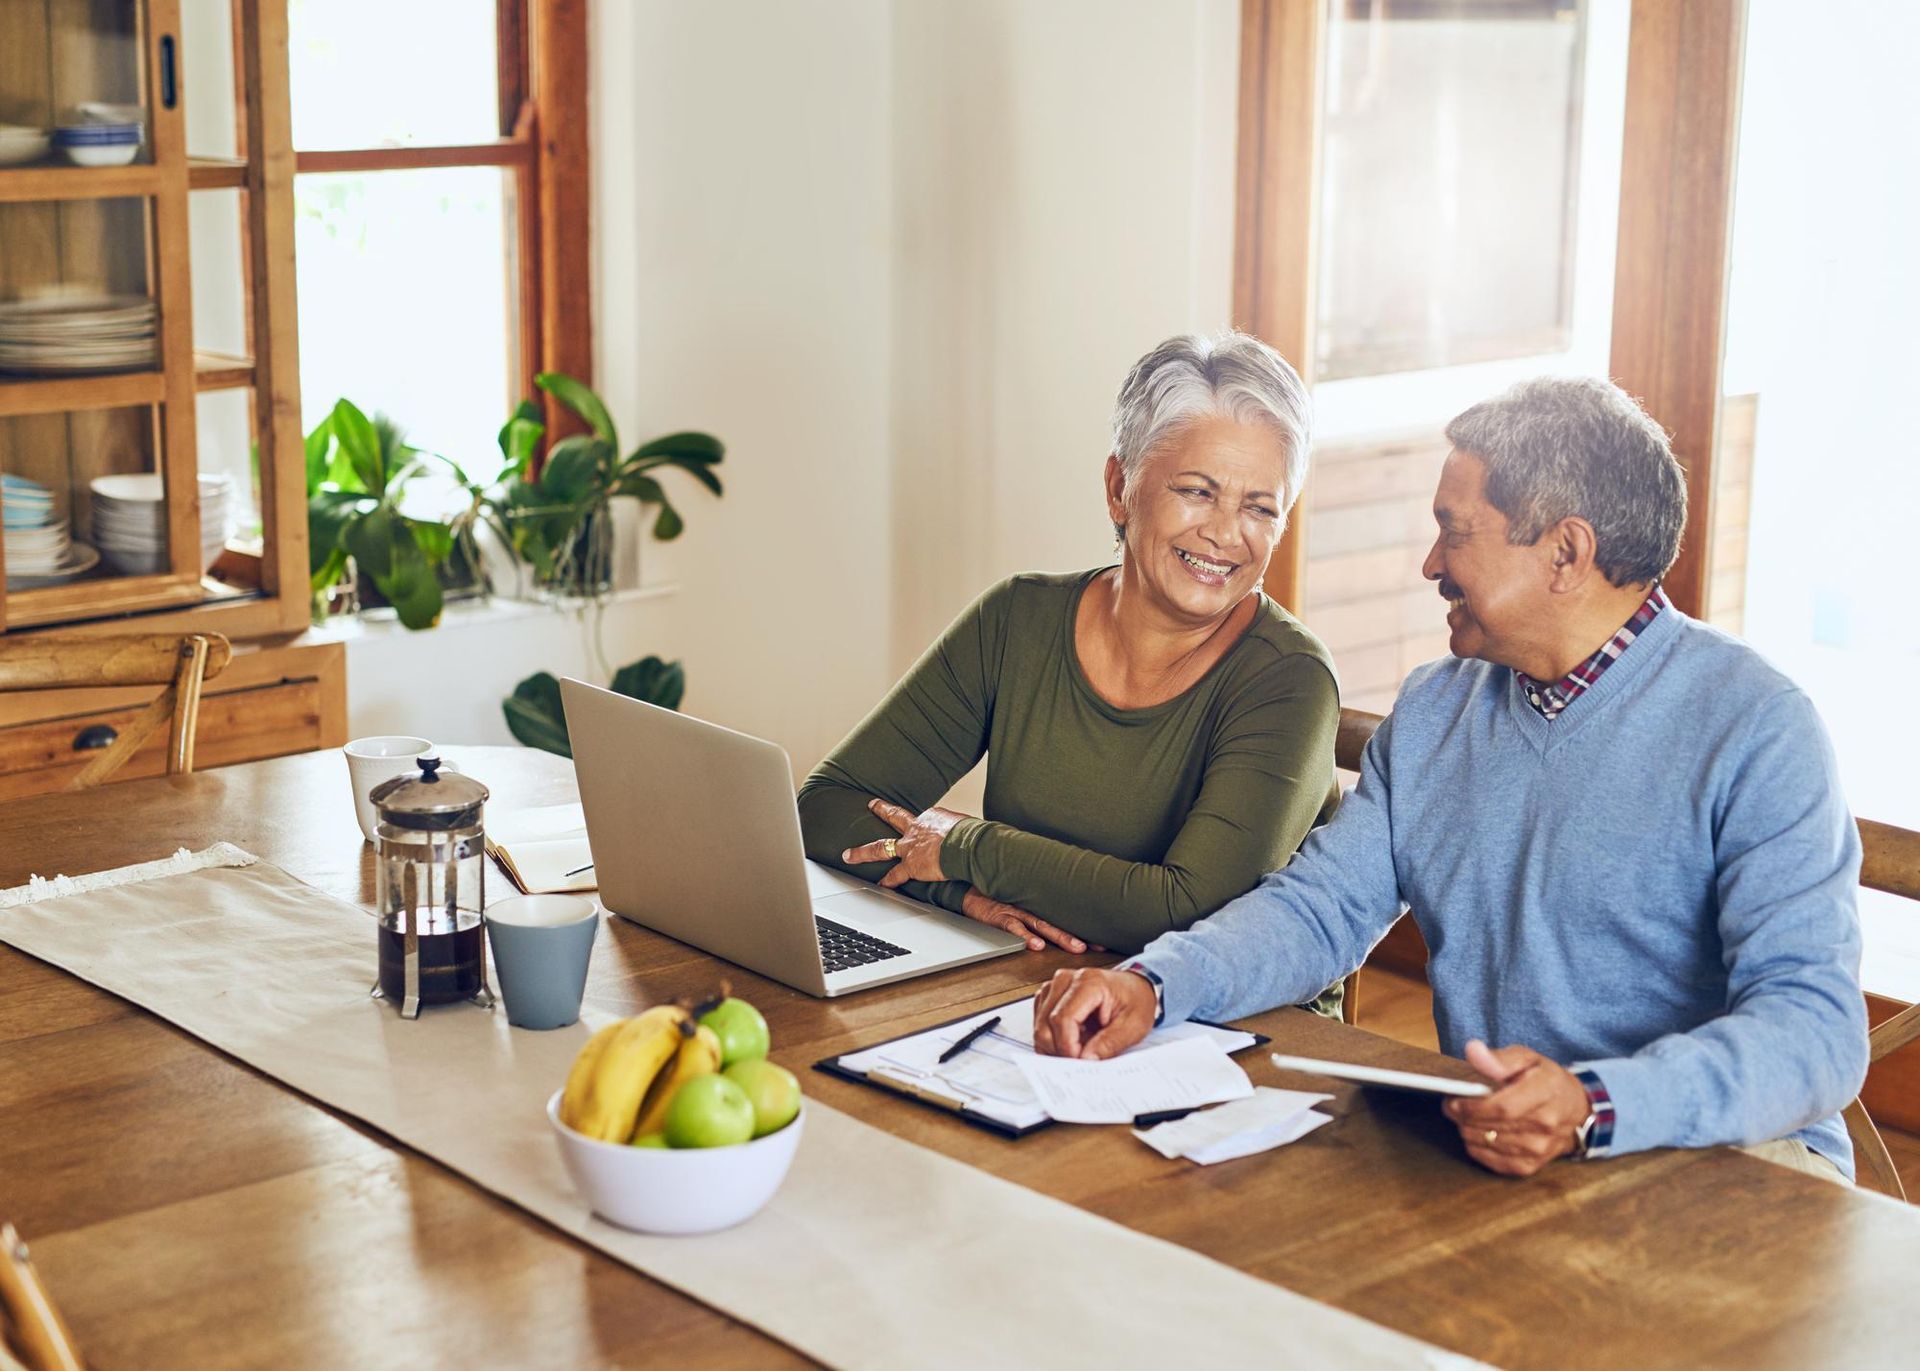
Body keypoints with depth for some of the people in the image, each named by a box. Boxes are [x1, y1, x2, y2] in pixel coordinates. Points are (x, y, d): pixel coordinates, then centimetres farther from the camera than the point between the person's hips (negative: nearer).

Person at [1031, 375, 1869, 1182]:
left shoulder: (1755, 731, -10)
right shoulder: (1433, 711, 14)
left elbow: (1815, 1028, -19)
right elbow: (1322, 905, 12)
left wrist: (1593, 1108, -37)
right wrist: (1152, 986, -9)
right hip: (1477, 1147, 4)